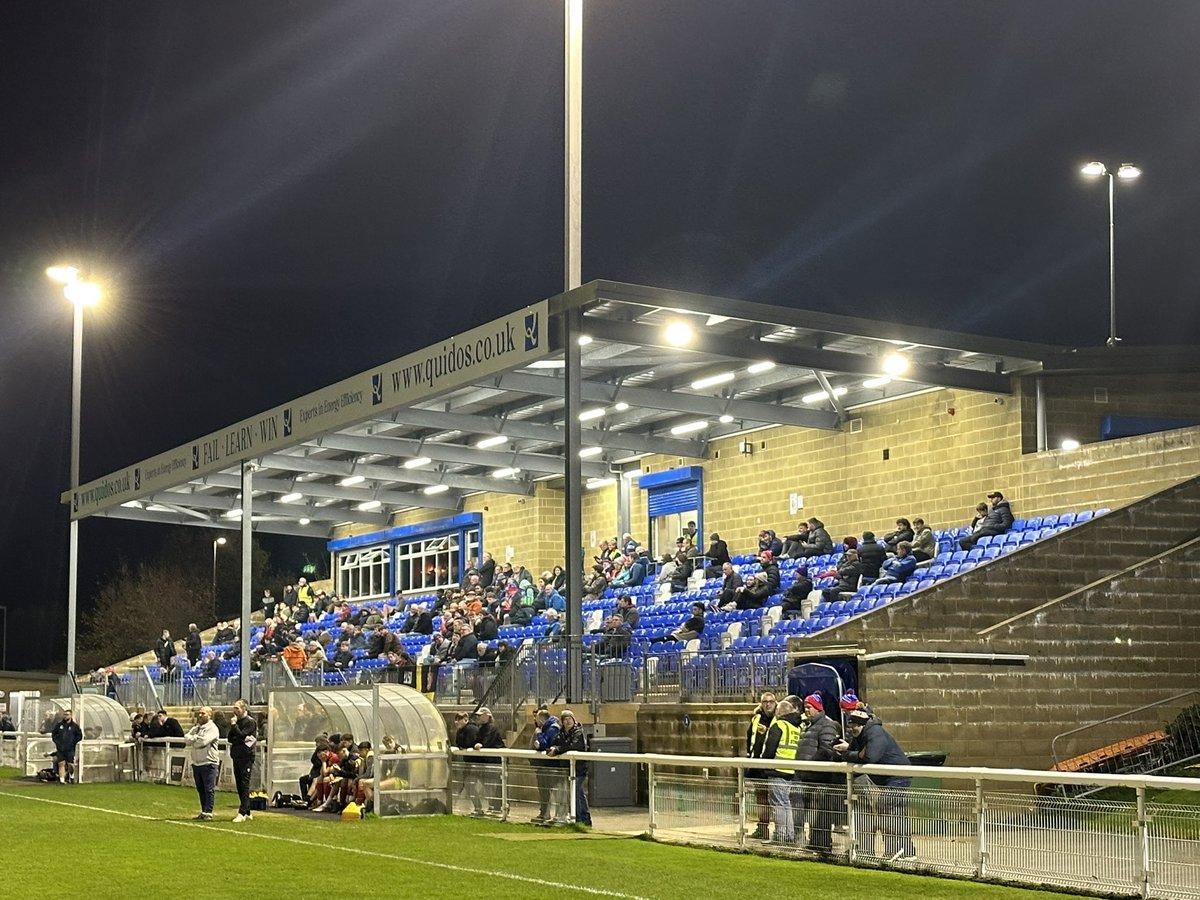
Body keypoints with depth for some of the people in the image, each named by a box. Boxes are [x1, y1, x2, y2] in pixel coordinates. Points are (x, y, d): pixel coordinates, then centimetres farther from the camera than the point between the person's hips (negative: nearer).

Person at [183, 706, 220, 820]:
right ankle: (204, 812, 19)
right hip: (196, 763, 8)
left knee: (209, 789, -7)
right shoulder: (195, 728, 16)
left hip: (208, 763, -8)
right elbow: (186, 739, 4)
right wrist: (197, 738, -11)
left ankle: (208, 813, -7)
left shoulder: (212, 728, -7)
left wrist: (192, 739, -4)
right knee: (200, 789, 12)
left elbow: (203, 741, -20)